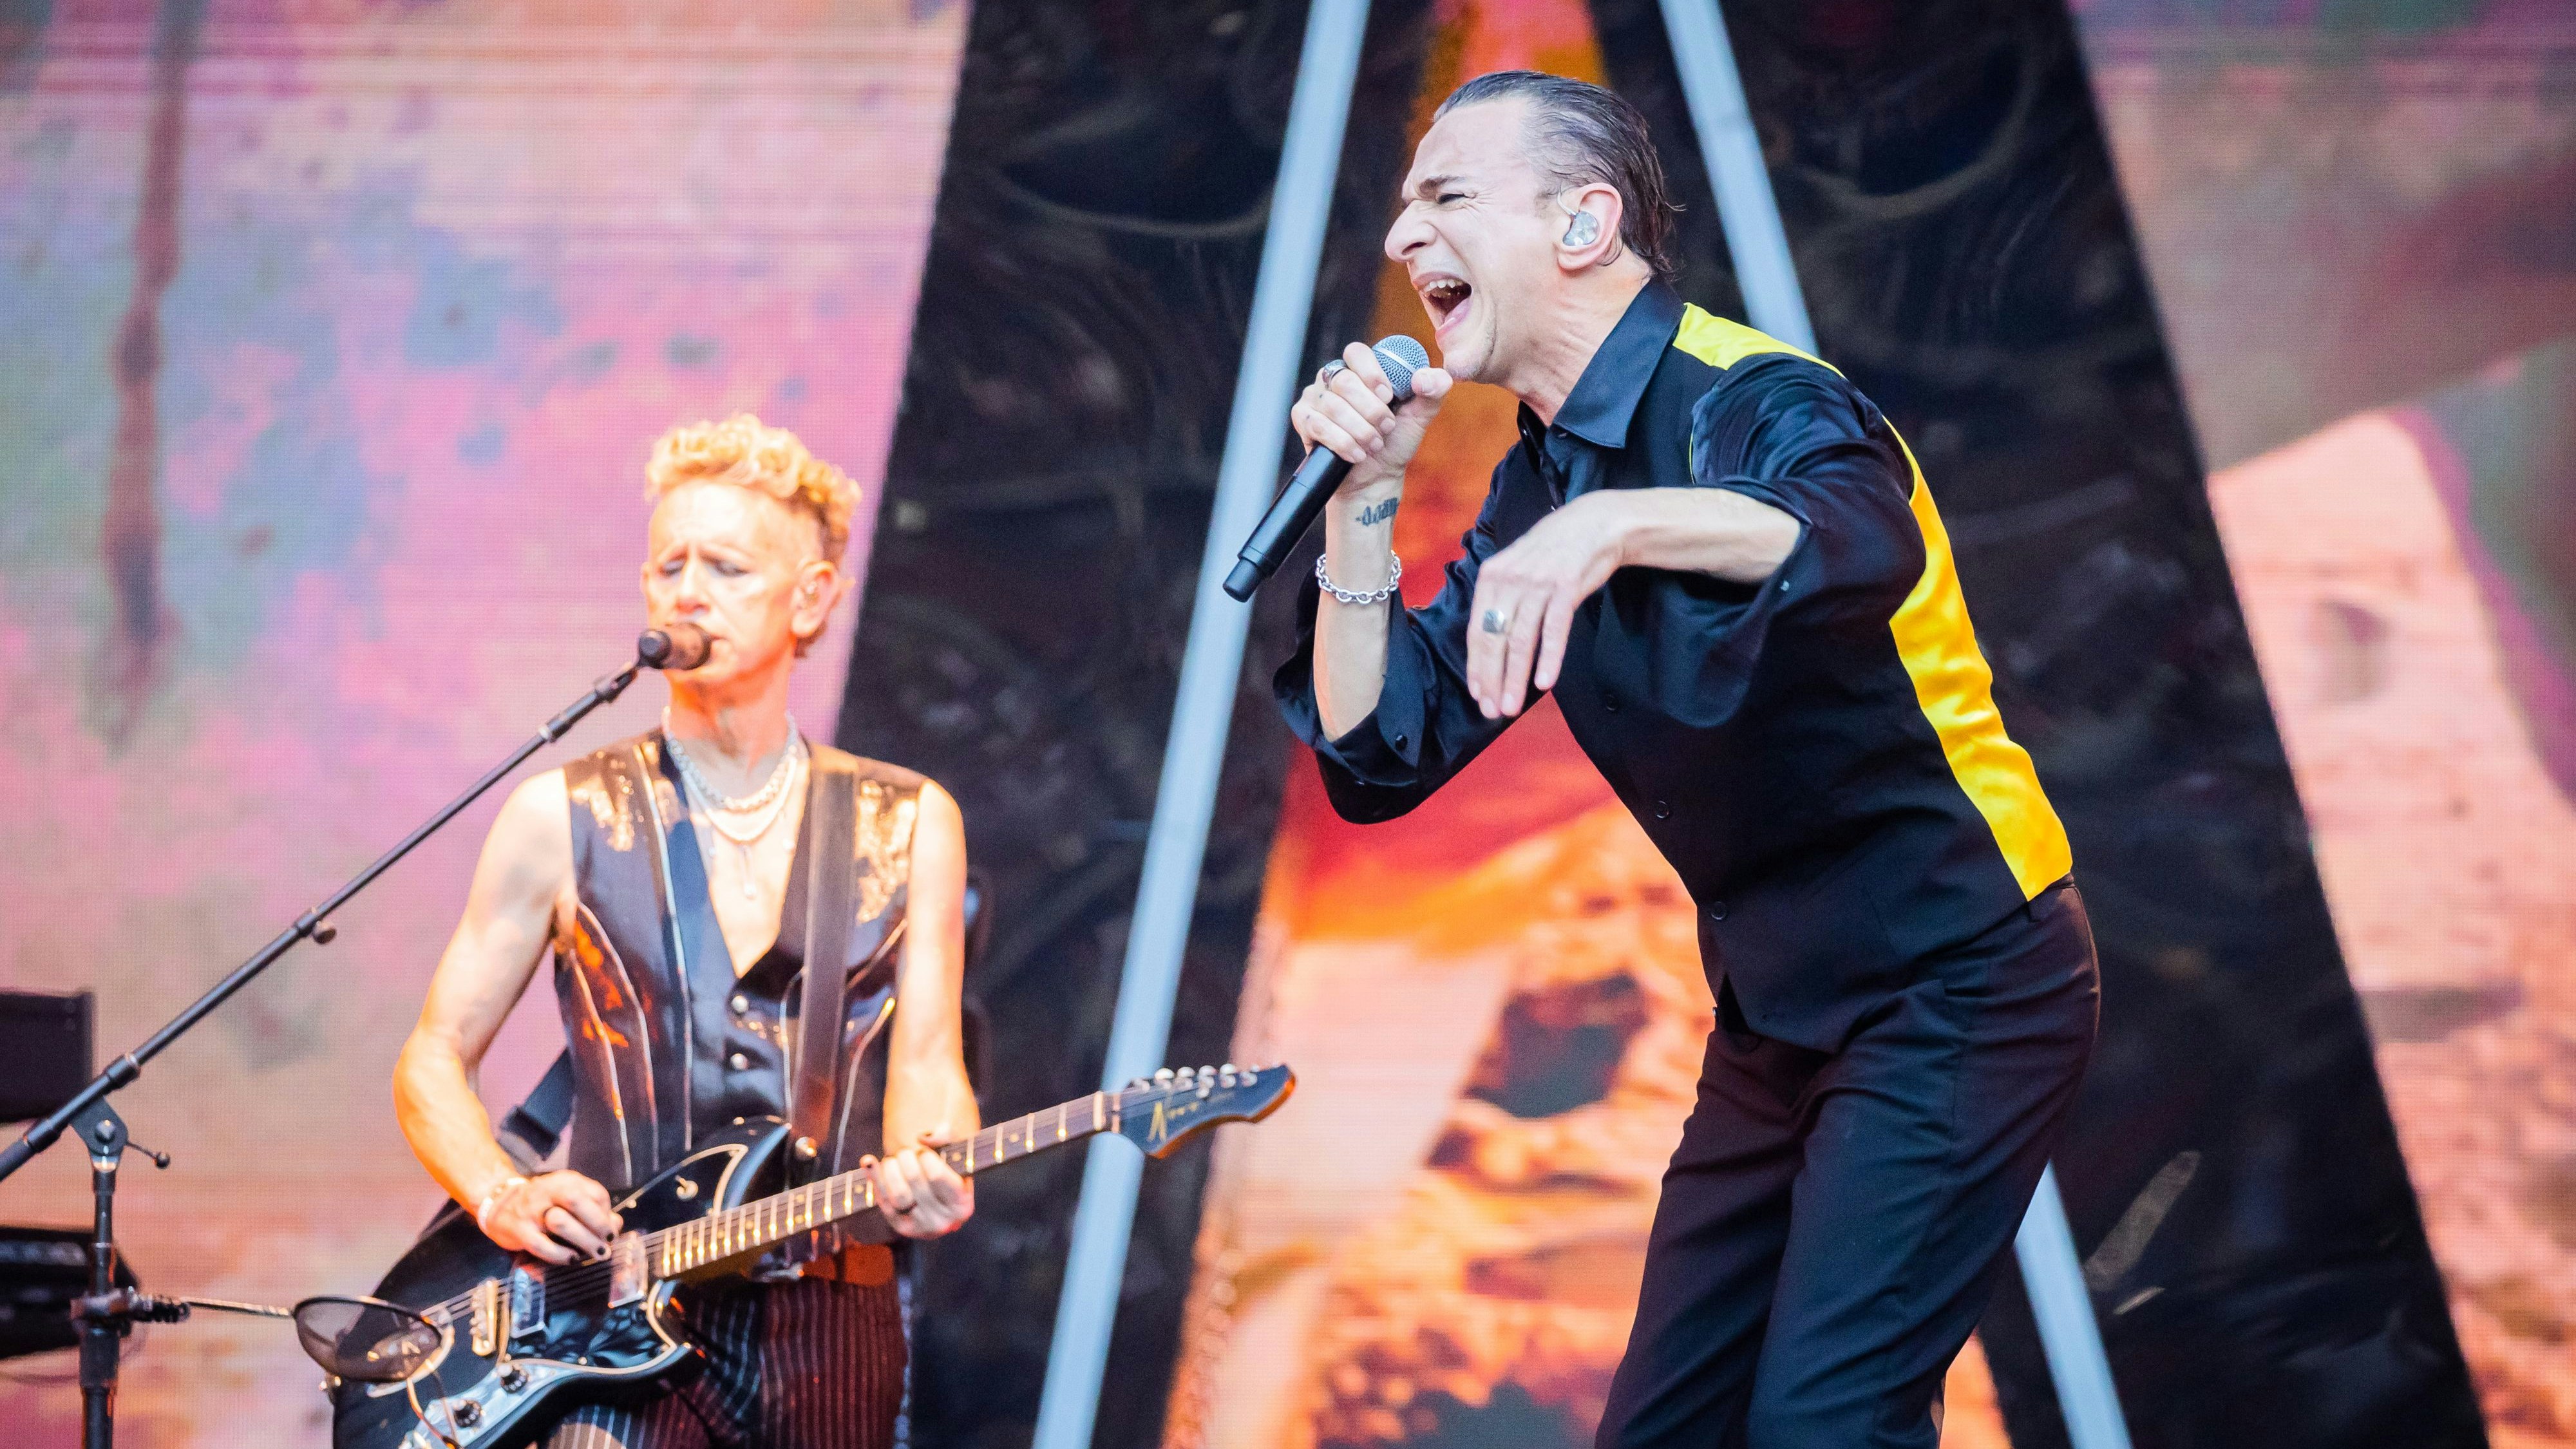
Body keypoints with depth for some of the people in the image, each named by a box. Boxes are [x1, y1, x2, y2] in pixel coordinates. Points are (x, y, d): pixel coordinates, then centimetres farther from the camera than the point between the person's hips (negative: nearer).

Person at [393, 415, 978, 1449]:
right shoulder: (563, 819, 4)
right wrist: (504, 1199, -11)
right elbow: (433, 1062, 8)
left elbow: (925, 1061, 0)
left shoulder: (909, 827, 8)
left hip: (830, 1331, 2)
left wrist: (928, 1175, -22)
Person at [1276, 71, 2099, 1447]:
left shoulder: (1750, 404, -19)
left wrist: (1622, 522, -58)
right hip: (1782, 1013, 9)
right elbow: (1379, 755, 6)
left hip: (1952, 995, -9)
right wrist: (1364, 499, -5)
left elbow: (1860, 542, -43)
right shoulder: (1538, 482, 7)